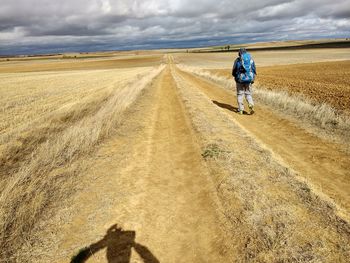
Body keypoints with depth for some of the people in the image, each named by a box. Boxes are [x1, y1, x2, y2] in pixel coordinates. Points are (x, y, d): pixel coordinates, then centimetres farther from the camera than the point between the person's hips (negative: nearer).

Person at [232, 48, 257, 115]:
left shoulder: (237, 60, -3)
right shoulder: (251, 59, 5)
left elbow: (234, 71, 3)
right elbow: (254, 70, 7)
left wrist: (235, 76, 23)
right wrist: (253, 79, 19)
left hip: (240, 79, -2)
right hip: (249, 79, 2)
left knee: (240, 94, 9)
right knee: (248, 94, 12)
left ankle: (240, 109, 10)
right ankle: (251, 105, -12)